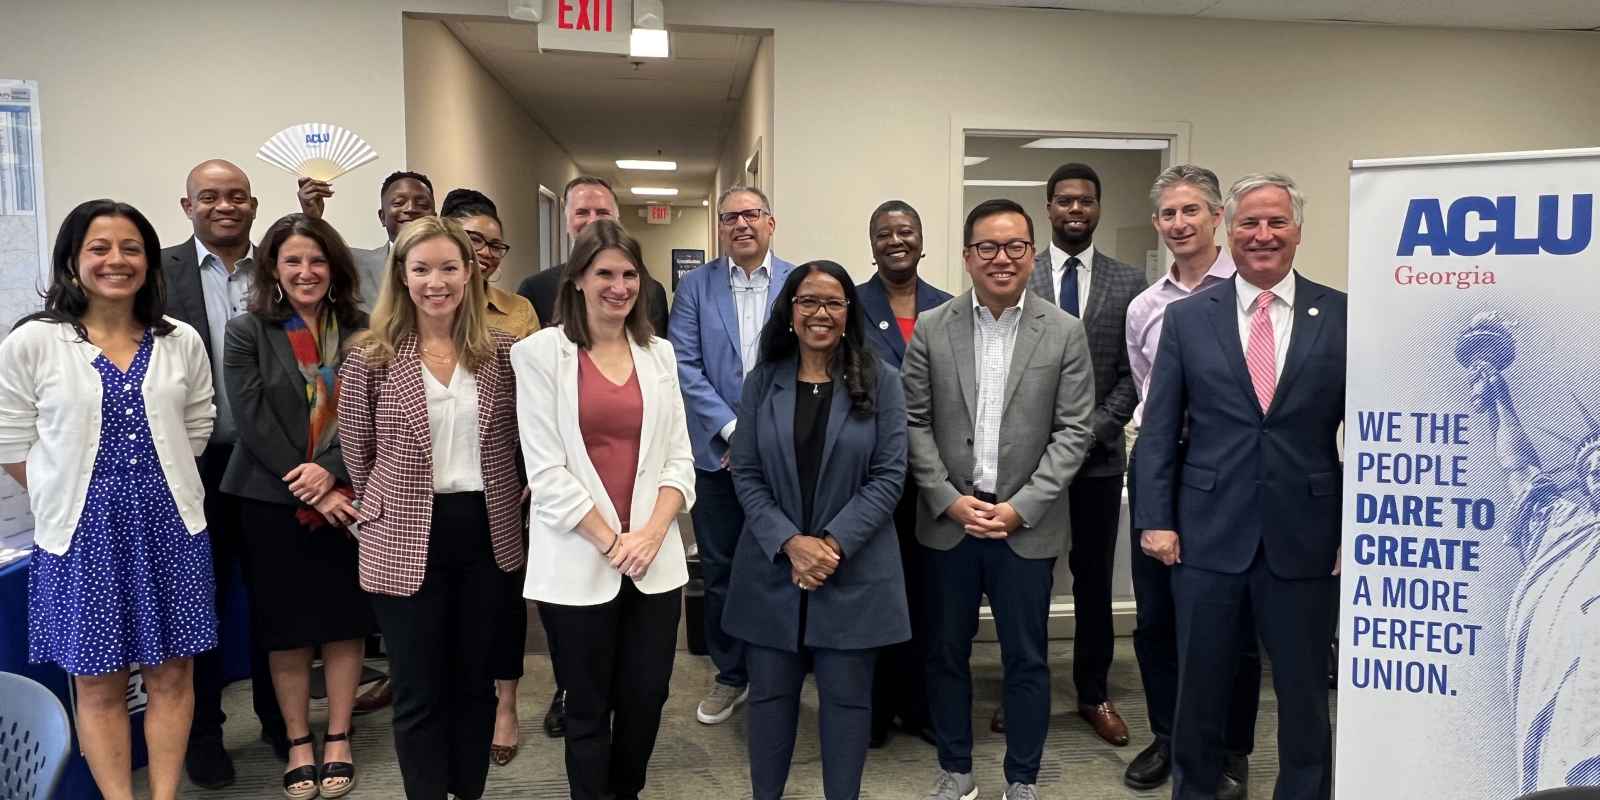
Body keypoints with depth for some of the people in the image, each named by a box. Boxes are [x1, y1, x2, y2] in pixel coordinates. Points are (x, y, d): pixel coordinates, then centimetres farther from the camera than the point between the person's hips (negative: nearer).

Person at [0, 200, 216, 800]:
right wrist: (72, 499, 1)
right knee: (98, 683, 8)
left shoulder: (182, 342, 1)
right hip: (82, 535, -2)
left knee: (172, 675, 9)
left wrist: (154, 488, 6)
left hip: (169, 529, 2)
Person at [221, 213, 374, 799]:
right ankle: (298, 743, 23)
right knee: (287, 629, 8)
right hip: (274, 503, -1)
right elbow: (255, 422, -8)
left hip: (348, 499, 1)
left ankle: (338, 739, 21)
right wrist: (310, 492, -13)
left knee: (345, 623, 7)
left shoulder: (360, 332, 4)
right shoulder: (246, 332, 0)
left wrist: (331, 470, -17)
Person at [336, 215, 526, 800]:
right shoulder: (370, 358, -6)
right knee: (419, 694, 9)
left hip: (488, 535, 2)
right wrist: (385, 515, 8)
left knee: (475, 682, 16)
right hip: (406, 543, -2)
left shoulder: (503, 352, 0)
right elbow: (357, 456, 3)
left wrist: (512, 507, 6)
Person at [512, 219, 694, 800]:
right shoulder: (540, 353, -3)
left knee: (646, 696, 11)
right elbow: (546, 470, -8)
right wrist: (610, 542, -11)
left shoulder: (659, 354, 9)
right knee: (588, 708, 9)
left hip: (654, 561, 4)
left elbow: (679, 457, 6)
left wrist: (651, 534, -8)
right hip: (578, 563, -3)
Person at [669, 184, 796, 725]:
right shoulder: (694, 286, 3)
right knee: (720, 569, 10)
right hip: (718, 452, 1)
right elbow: (685, 366, -4)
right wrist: (733, 428, -12)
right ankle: (730, 674, 27)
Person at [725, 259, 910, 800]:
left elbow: (888, 475, -6)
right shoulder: (762, 383, 4)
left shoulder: (880, 382, -1)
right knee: (770, 692, 11)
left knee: (847, 697, 8)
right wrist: (789, 543, -13)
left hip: (855, 569, -1)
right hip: (773, 566, 2)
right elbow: (746, 475, 0)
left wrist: (833, 544, -14)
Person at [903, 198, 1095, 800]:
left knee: (1026, 659, 9)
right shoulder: (931, 329, 1)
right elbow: (915, 423, 1)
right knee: (946, 653, 12)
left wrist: (1020, 508, -11)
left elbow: (1074, 431, -4)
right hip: (948, 520, 1)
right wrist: (950, 499, -9)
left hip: (1027, 525, -1)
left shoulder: (1065, 332, -1)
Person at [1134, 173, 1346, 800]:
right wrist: (1155, 520, -3)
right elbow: (1158, 429, 2)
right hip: (1207, 536, 1)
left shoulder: (1342, 316, 1)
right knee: (1200, 691, 13)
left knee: (1304, 694, 12)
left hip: (1303, 540, 0)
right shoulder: (1187, 317, 2)